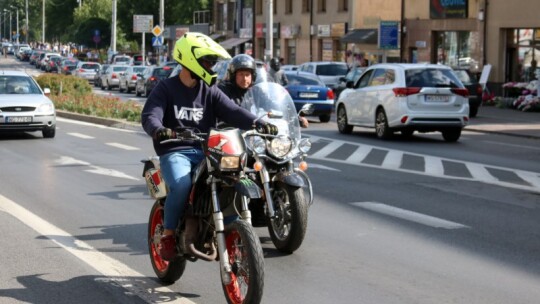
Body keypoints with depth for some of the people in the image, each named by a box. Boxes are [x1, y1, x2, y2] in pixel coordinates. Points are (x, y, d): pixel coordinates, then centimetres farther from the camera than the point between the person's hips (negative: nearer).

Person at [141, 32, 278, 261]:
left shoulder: (210, 91, 16)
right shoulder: (165, 88, 3)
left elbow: (232, 112, 3)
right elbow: (150, 115, -11)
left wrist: (258, 123, -16)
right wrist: (158, 130, -36)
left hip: (205, 151, 4)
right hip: (175, 152, -4)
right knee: (181, 184, -35)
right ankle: (168, 235, -13)